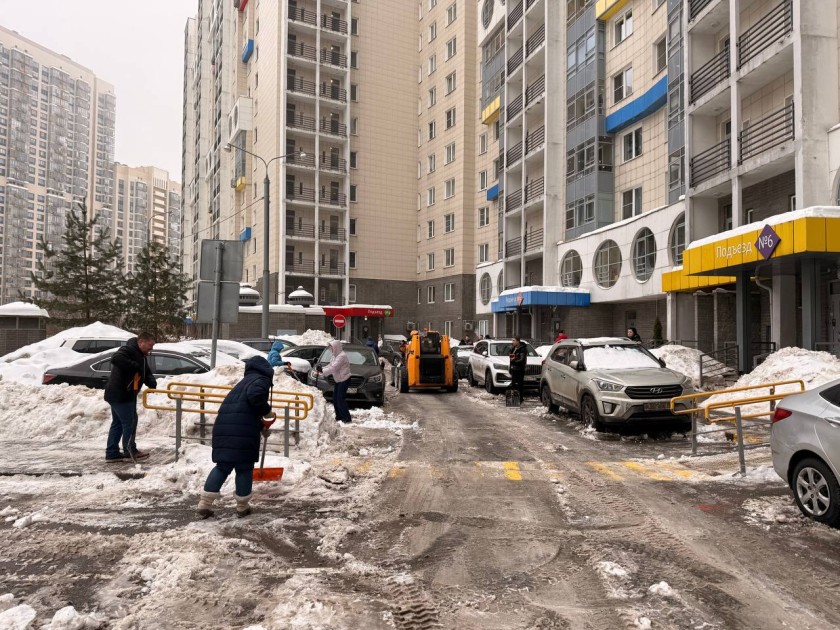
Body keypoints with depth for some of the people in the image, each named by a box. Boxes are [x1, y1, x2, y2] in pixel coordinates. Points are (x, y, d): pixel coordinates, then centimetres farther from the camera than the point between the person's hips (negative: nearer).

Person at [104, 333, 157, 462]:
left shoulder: (141, 356, 15)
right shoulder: (128, 350, -16)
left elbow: (147, 373, 14)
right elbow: (116, 359, -34)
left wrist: (151, 381, -8)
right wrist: (135, 366, -30)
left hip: (119, 395, 11)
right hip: (119, 395, -11)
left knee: (117, 423, 14)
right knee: (129, 422, -3)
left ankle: (112, 453, 21)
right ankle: (130, 450, 9)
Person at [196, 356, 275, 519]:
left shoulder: (245, 381, 31)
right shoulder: (261, 379, 5)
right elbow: (255, 395, -19)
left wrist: (261, 425, 46)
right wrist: (267, 411, -4)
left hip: (224, 428, 8)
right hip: (242, 432, -8)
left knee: (223, 466, 18)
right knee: (244, 468, 8)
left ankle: (204, 504, 15)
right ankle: (242, 507, 21)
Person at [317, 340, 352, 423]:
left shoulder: (342, 356, -20)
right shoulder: (335, 356, 12)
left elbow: (333, 368, -25)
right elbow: (330, 365, 11)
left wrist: (322, 370, -21)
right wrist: (321, 369, -5)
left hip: (344, 379, -10)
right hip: (338, 380, 10)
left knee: (340, 399, -11)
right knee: (335, 398, 9)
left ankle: (347, 417, -6)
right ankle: (339, 416, 18)